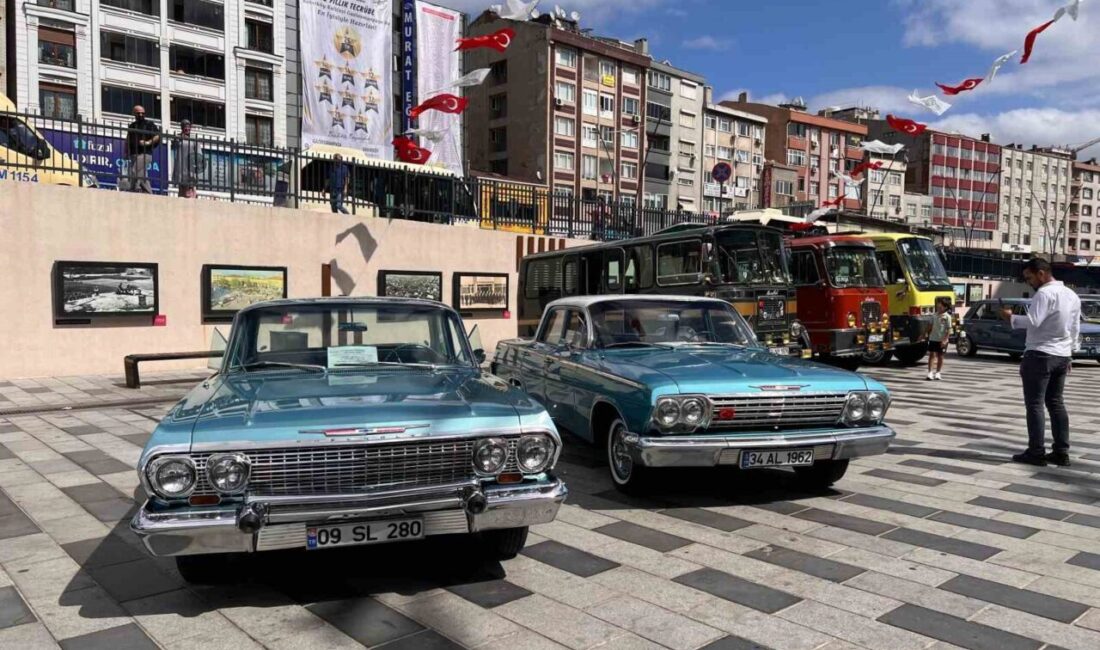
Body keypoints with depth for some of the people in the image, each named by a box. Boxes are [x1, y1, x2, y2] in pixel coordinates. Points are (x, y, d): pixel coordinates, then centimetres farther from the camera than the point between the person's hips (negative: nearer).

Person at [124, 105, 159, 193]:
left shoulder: (149, 124, 4)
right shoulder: (132, 126, 21)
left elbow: (158, 135, -6)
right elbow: (128, 140, 23)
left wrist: (148, 142, -17)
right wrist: (127, 152, 11)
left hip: (145, 154, -6)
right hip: (134, 155, 6)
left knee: (134, 173, -19)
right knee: (142, 176, 6)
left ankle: (133, 192, -18)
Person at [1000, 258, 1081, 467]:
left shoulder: (1044, 293, -14)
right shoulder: (1072, 295, 15)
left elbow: (1033, 322, -25)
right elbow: (1075, 328, 18)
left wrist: (1011, 318, -9)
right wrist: (1070, 354, 23)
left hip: (1040, 355, -9)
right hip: (1062, 356, 9)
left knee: (1034, 404, -3)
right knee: (1056, 403, 13)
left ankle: (1036, 453, -3)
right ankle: (1061, 452, 13)